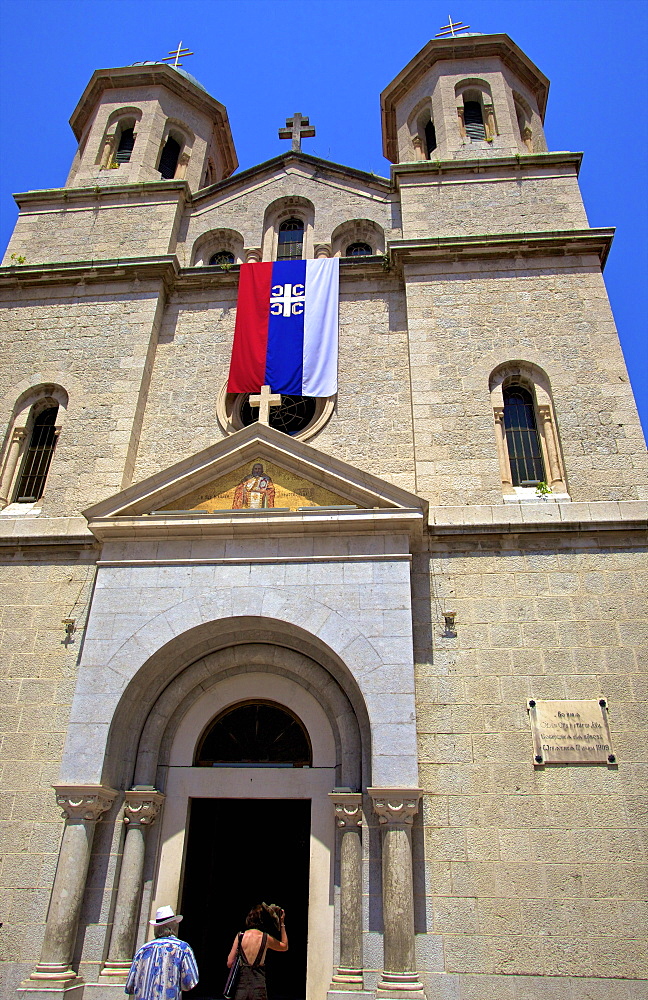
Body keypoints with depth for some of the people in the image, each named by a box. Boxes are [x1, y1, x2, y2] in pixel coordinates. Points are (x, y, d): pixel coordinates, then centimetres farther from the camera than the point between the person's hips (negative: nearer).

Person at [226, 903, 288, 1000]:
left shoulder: (240, 936, 1)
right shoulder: (266, 938, -1)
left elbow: (230, 963, 4)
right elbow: (285, 947, 19)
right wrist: (282, 924, 24)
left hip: (240, 987, 2)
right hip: (258, 988, -2)